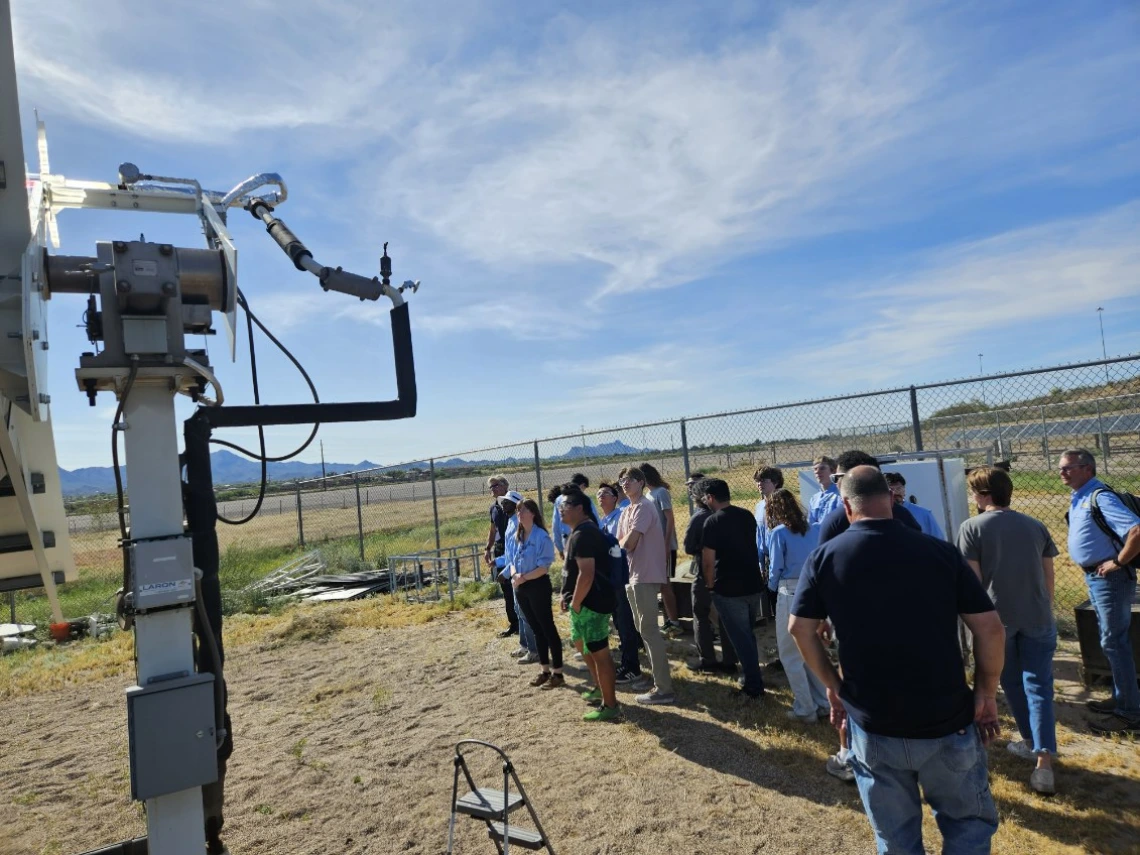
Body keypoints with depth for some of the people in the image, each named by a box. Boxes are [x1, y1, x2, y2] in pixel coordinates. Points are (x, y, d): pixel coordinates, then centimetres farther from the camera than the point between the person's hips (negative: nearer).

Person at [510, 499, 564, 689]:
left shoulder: (542, 536, -15)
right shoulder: (518, 536, 9)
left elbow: (544, 567, -17)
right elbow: (514, 561, 12)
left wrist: (524, 577, -18)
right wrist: (515, 575, -8)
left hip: (538, 587, -8)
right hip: (522, 589, 8)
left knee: (548, 628, 0)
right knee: (537, 630, 15)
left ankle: (558, 673, 8)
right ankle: (544, 670, 26)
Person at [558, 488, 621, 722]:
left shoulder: (583, 534, -22)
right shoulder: (581, 531, 13)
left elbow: (586, 574, -28)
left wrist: (575, 603, -19)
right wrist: (568, 596, 18)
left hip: (591, 602, -11)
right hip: (586, 600, 11)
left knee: (599, 653, -1)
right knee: (580, 643, 25)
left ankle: (610, 706, 11)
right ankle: (600, 689, 39)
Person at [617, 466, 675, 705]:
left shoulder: (643, 507, -14)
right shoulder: (626, 511, 17)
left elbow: (629, 542, -18)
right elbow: (621, 543, 15)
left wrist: (620, 546, 2)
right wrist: (623, 546, -6)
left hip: (645, 576, -10)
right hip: (633, 575, 10)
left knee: (649, 630, -9)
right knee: (643, 629, 17)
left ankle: (664, 689, -4)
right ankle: (657, 677, 29)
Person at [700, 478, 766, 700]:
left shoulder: (713, 522, -15)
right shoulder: (747, 516, 6)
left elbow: (708, 561, -16)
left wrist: (710, 585, 0)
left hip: (729, 590, -7)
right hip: (753, 585, 7)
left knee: (740, 639, 3)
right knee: (748, 635, 21)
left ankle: (754, 687, 9)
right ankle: (751, 678, 30)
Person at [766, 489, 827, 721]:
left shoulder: (778, 533, -8)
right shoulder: (815, 529, 6)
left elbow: (776, 568, -5)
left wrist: (772, 587, 13)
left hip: (791, 594, -6)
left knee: (791, 654, 8)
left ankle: (805, 709, 13)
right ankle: (823, 703, 25)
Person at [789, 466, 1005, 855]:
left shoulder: (824, 557, -7)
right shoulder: (940, 551, -7)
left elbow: (800, 629, -5)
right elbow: (990, 628, -5)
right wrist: (986, 694, 7)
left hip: (873, 725, 0)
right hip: (948, 721, 0)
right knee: (968, 824, 24)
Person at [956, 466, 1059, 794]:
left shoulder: (972, 527, -8)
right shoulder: (1036, 526, 6)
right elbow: (1049, 576, 11)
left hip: (997, 618, -3)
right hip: (1037, 617, 3)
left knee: (1012, 683, 19)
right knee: (1039, 687, 5)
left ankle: (1032, 742, 34)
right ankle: (1044, 763, -3)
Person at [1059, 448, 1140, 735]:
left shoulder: (1100, 497, -21)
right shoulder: (1079, 498, 9)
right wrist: (1090, 570, 14)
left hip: (1109, 578, -10)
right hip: (1095, 577, 10)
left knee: (1114, 643, -3)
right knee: (1113, 641, 19)